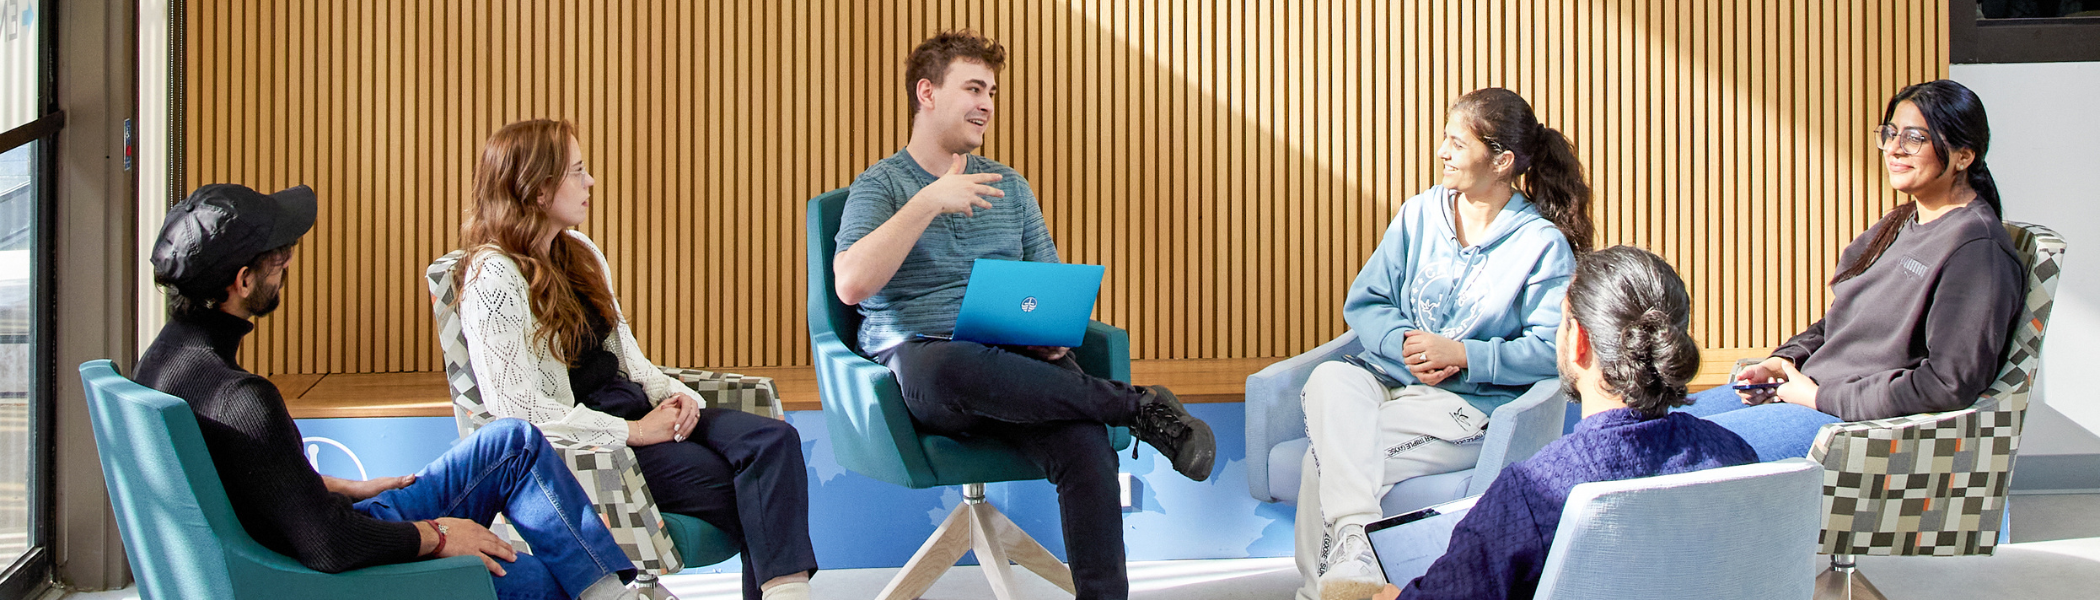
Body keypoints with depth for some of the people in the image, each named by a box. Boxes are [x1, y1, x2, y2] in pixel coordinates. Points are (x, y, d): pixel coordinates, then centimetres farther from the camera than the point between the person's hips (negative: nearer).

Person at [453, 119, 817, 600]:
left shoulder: (580, 252, 16)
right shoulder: (493, 278, -10)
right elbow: (518, 408, -18)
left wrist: (673, 394, -1)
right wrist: (633, 432, -17)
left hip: (633, 407, 8)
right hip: (579, 442, -7)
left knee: (774, 440, -21)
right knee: (741, 491, -25)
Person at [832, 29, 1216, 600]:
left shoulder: (1008, 184, 22)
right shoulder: (879, 185, 7)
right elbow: (851, 284, -12)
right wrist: (928, 201, -16)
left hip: (1016, 358, 4)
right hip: (919, 357, -3)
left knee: (1085, 441, -31)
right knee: (952, 368, -42)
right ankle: (1140, 406, -29)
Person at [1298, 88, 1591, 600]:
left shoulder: (1543, 245, -3)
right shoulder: (1420, 213, 13)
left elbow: (1550, 349, -11)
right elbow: (1363, 303, 10)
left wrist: (1461, 355, -18)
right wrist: (1406, 343, -11)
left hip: (1467, 404, -5)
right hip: (1386, 377, 5)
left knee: (1325, 461, -28)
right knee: (1328, 380, -34)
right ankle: (1353, 532, -45)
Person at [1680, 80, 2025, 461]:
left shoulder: (1977, 247, -14)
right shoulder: (1900, 224, 15)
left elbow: (1950, 384, -21)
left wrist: (1822, 397, -17)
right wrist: (1783, 362, 3)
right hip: (1811, 388, 10)